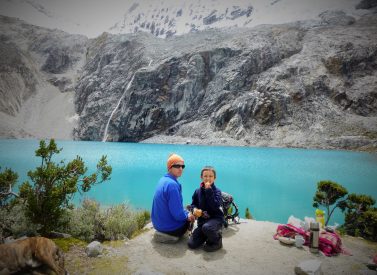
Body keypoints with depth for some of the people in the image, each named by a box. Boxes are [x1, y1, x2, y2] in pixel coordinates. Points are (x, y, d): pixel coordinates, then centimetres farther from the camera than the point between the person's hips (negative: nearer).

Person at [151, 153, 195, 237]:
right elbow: (177, 214, -26)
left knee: (190, 215, 27)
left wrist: (186, 213, 7)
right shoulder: (172, 184, -26)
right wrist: (187, 216, -7)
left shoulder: (163, 180, 4)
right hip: (170, 227, -9)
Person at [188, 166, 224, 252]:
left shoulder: (217, 191, -8)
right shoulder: (198, 191, 4)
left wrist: (209, 191, -23)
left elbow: (215, 207, -23)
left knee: (206, 227, -40)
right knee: (191, 244, -6)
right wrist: (195, 209, -10)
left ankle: (217, 241, -7)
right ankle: (209, 236, 20)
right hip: (202, 220, 5)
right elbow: (193, 204, 14)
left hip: (215, 218, -4)